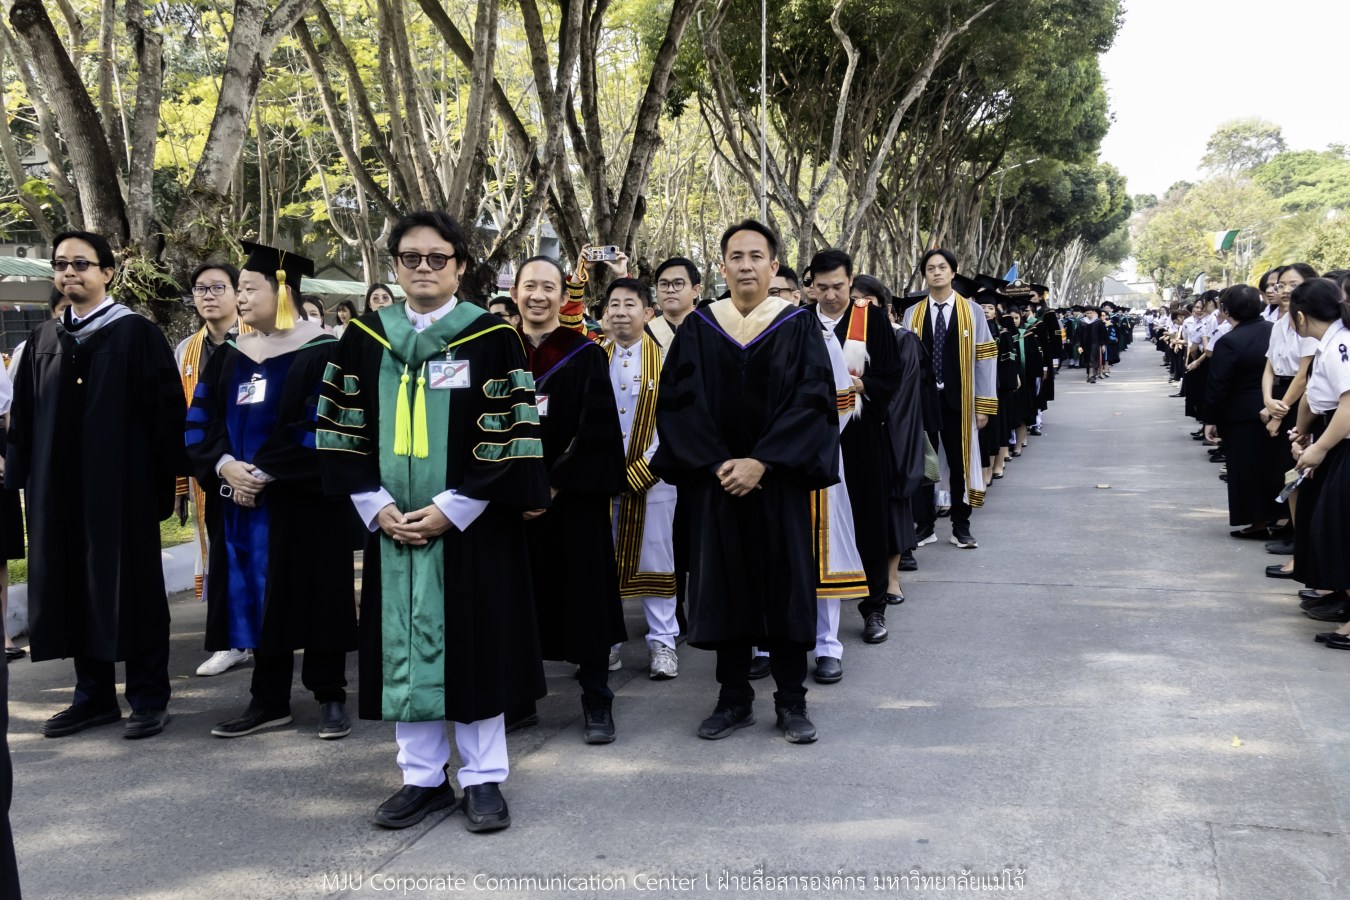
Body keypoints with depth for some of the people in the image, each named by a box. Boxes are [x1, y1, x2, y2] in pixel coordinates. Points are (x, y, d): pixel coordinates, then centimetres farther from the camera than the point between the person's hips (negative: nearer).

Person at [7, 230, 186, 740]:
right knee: (74, 587, 9)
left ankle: (148, 698, 10)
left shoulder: (137, 334, -4)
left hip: (122, 485, -5)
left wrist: (167, 476, -13)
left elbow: (167, 408, -8)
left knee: (132, 587, 1)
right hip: (59, 488, 6)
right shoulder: (42, 341, 12)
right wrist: (20, 476, 6)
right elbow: (23, 415, 14)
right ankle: (94, 695, 20)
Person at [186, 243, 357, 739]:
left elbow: (325, 428, -14)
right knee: (261, 599, 9)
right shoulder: (229, 358, 11)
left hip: (303, 500, -5)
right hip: (242, 501, 5)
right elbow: (199, 423, 7)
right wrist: (224, 464, -12)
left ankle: (331, 697, 12)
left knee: (314, 596, 1)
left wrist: (265, 472, -17)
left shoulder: (323, 354, -7)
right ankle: (269, 700, 18)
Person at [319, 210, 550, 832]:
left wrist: (451, 509, -14)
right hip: (392, 526, 3)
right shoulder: (365, 338, 7)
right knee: (404, 645, 7)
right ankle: (423, 777, 18)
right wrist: (378, 507, -6)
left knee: (473, 641, 3)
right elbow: (342, 432, 7)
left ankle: (483, 778, 14)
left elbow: (509, 434, -8)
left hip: (470, 524, -3)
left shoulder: (491, 337, -4)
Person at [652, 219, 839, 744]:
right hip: (714, 480, 1)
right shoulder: (698, 328, 4)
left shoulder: (797, 325, 0)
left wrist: (761, 462, -17)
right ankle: (734, 698, 16)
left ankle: (791, 699, 13)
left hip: (777, 480, -1)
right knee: (725, 584, 5)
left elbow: (813, 401, -8)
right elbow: (678, 402, -1)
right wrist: (716, 463, -13)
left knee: (785, 583, 2)